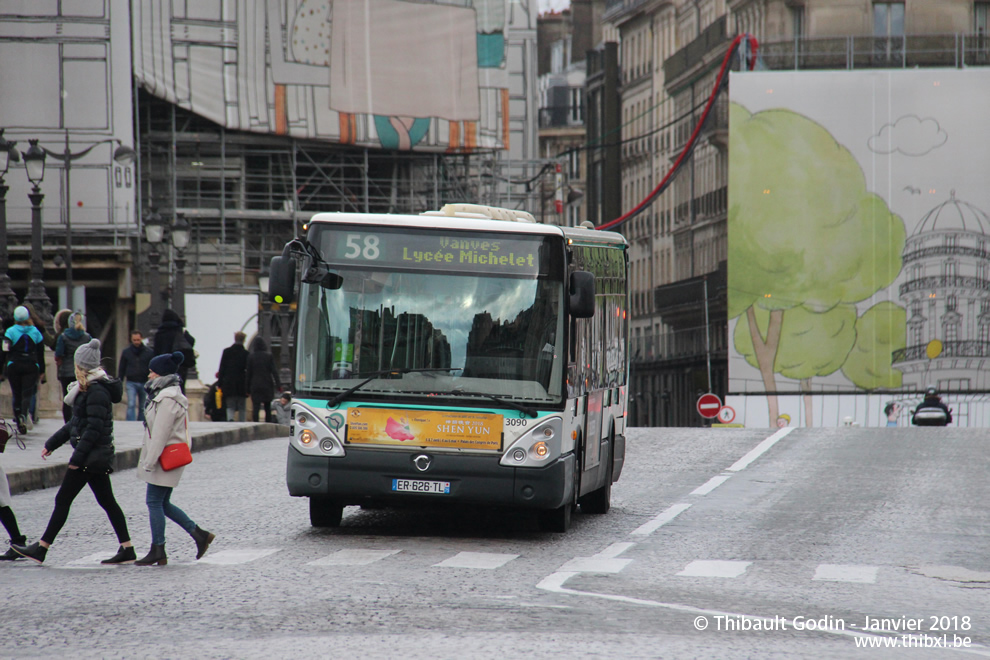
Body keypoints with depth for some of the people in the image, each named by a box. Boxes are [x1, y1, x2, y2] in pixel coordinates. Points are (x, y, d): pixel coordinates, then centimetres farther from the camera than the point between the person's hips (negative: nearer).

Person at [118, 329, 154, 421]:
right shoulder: (126, 352, 5)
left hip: (145, 382, 1)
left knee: (142, 407, 9)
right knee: (131, 405, -13)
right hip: (131, 383, 0)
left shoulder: (149, 352, 2)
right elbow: (121, 369, 11)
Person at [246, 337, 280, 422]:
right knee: (267, 407, 12)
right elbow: (274, 371, -5)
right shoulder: (269, 356, -2)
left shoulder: (251, 357, -2)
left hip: (255, 385, -1)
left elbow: (249, 373, 0)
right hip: (267, 385, 1)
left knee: (256, 407, -5)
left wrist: (248, 388, 6)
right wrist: (278, 385, -3)